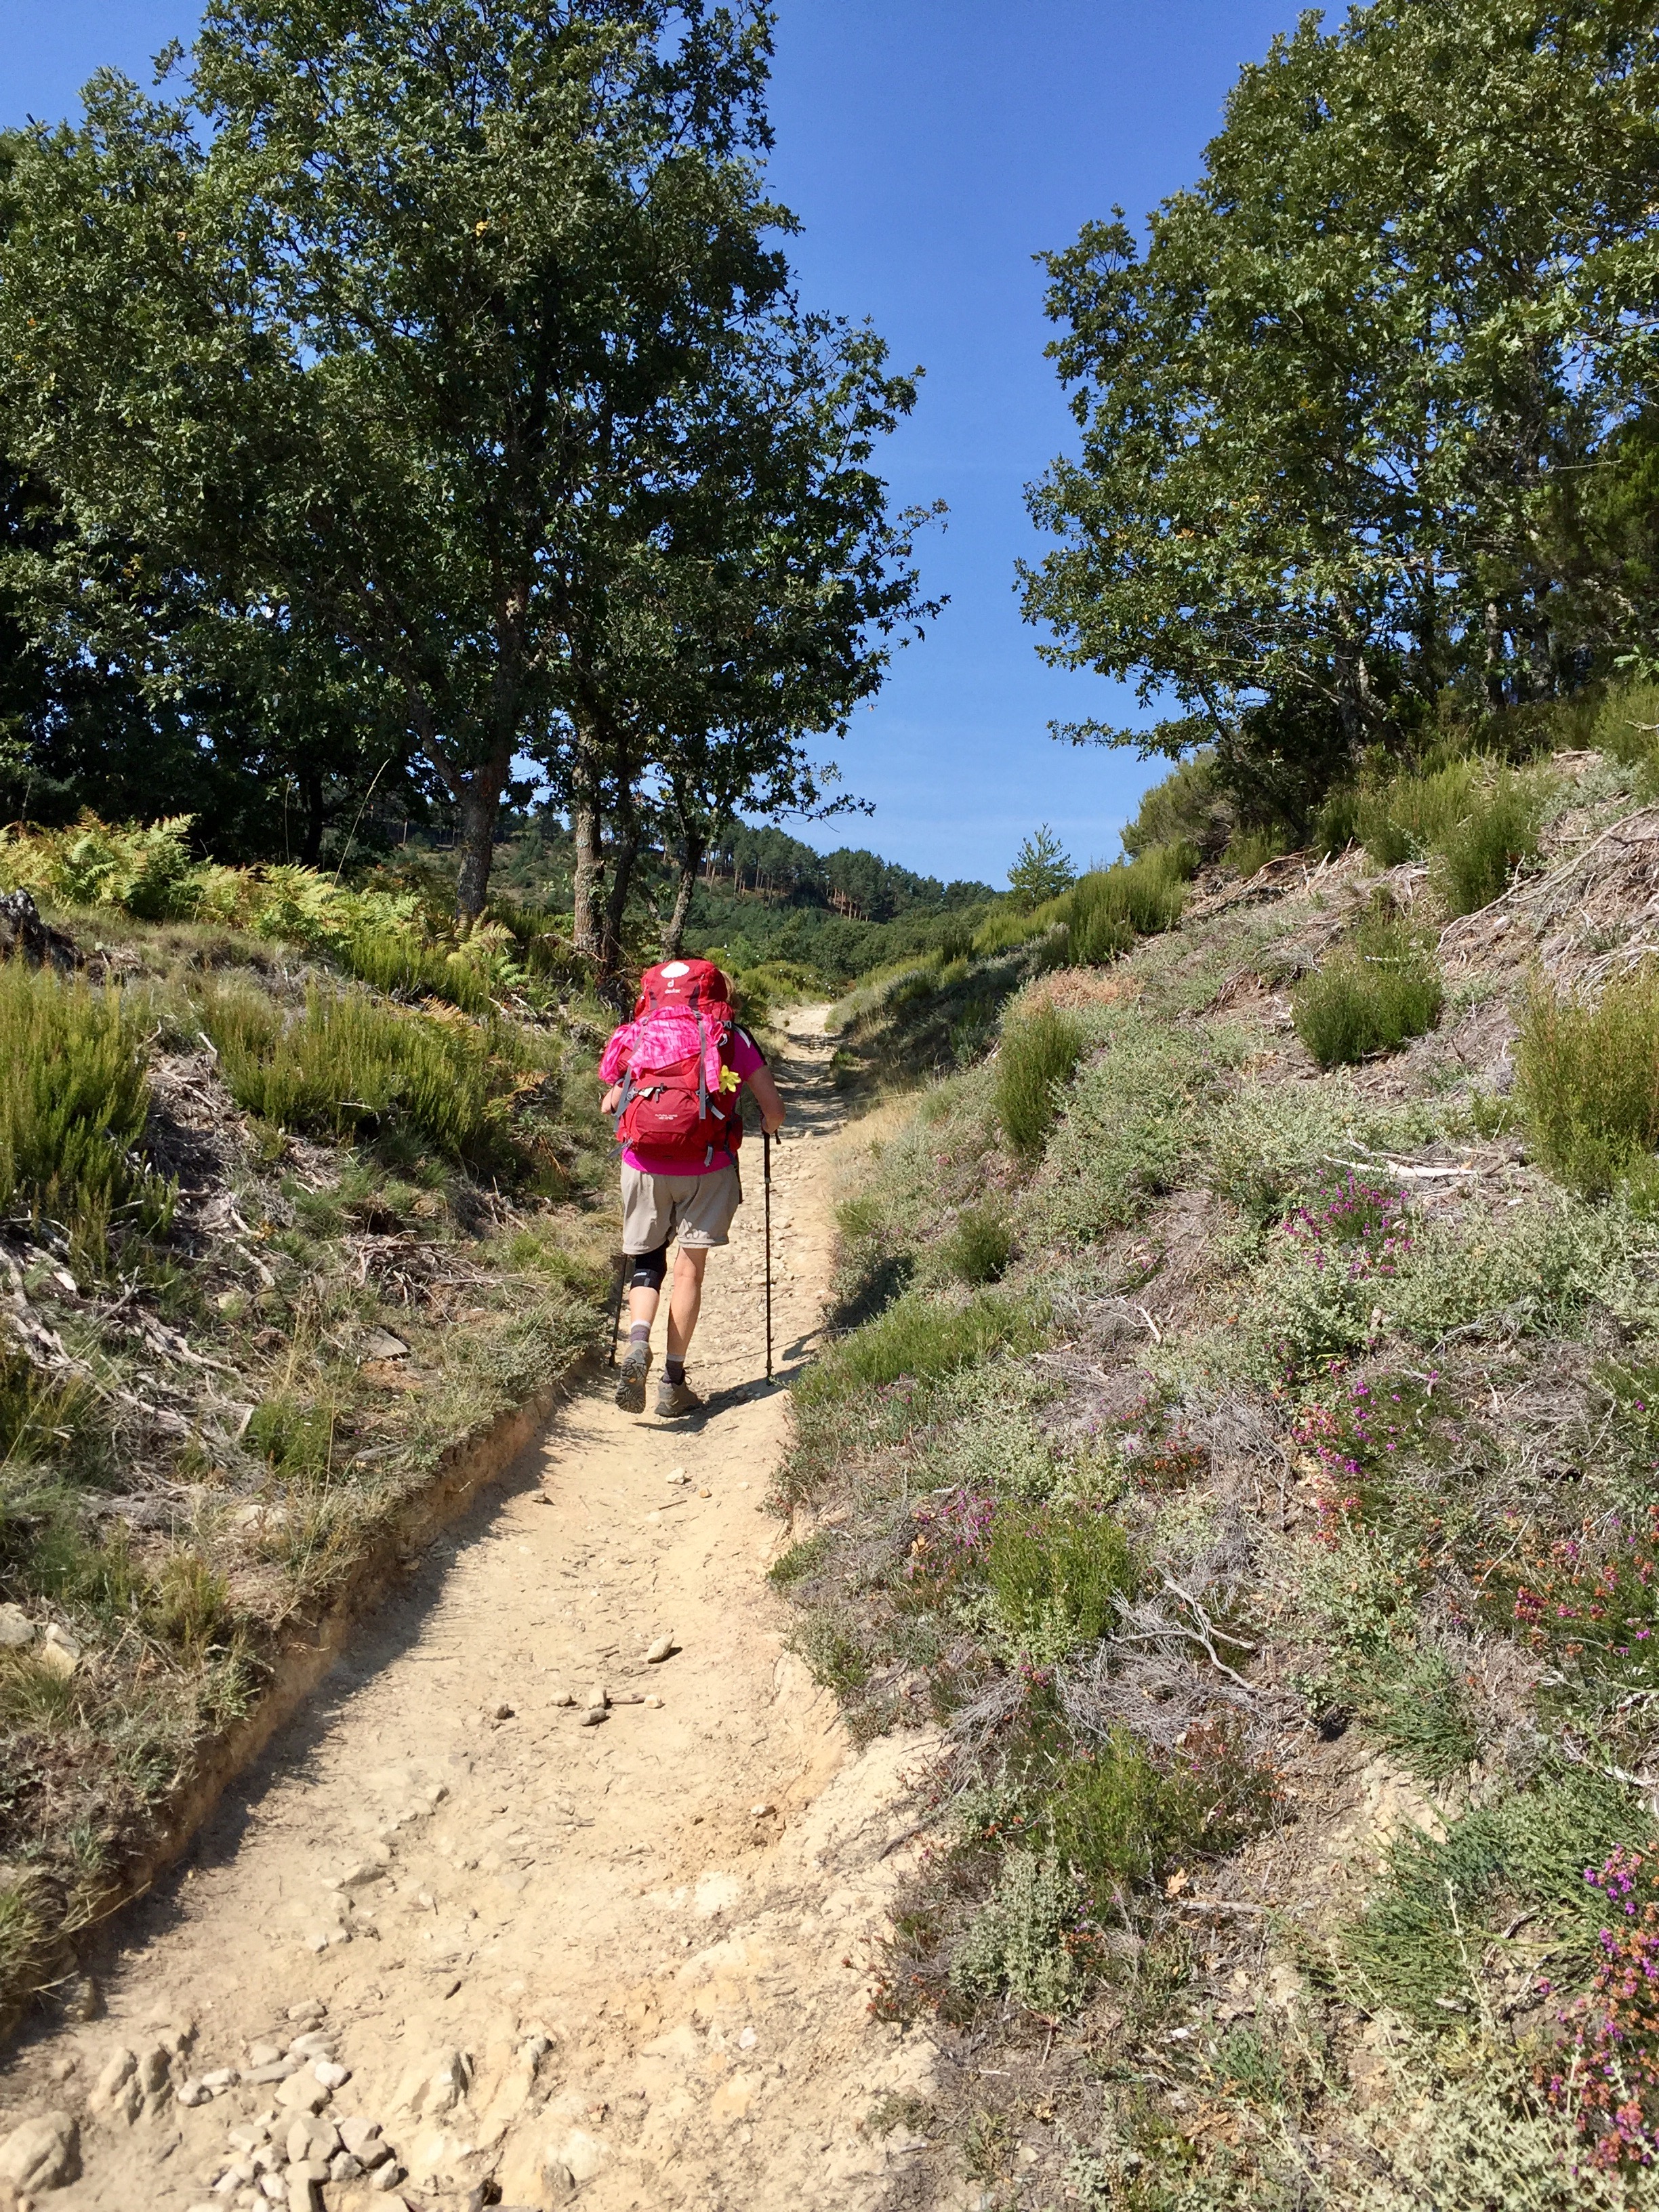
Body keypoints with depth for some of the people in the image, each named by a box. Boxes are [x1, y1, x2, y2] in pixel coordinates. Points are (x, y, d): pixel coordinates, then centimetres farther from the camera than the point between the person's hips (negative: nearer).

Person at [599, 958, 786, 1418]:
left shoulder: (634, 1037, 11)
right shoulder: (727, 1036, 6)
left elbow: (610, 1104, 18)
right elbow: (774, 1111, 5)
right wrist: (768, 1125, 28)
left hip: (643, 1165, 2)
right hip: (707, 1169, -1)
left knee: (645, 1263, 15)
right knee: (689, 1267, 7)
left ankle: (637, 1343, -12)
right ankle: (674, 1384, 8)